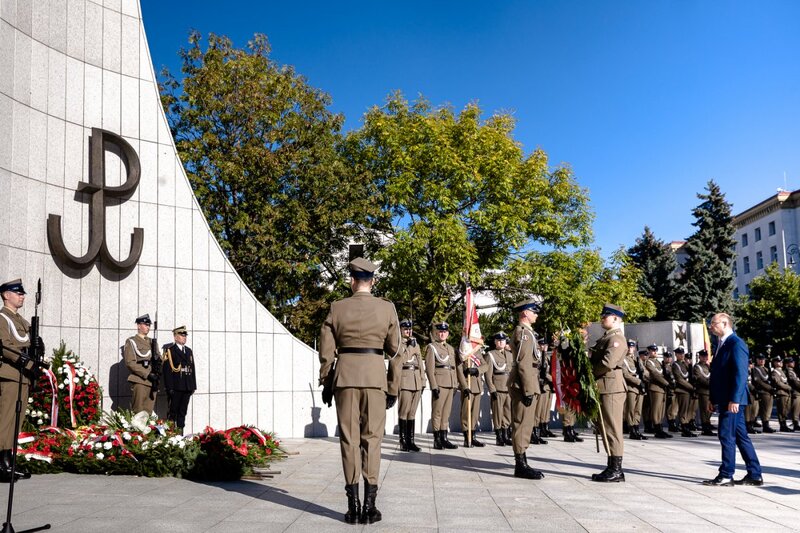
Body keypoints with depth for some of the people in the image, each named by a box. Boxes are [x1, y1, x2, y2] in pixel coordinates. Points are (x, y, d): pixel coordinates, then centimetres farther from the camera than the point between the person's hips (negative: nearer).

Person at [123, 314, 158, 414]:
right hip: (139, 382, -5)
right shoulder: (131, 341, 1)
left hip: (152, 382, 5)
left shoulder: (152, 342, 19)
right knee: (138, 413, -5)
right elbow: (130, 362, -9)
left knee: (148, 412, 5)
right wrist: (147, 374, -16)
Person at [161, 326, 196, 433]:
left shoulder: (189, 351, 18)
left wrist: (193, 386, 13)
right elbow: (167, 369, -10)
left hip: (187, 387, 6)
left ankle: (180, 432, 13)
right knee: (172, 412, -2)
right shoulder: (169, 350, -4)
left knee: (183, 412, 9)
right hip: (175, 387, -6)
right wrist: (169, 387, -16)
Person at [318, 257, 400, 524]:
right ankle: (369, 505, 4)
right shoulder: (387, 308, 1)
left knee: (349, 437, 5)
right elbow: (394, 349, 5)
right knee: (372, 438, 5)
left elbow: (326, 350, 2)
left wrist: (326, 383, 10)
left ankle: (353, 505, 5)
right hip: (375, 374, 0)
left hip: (345, 374, 0)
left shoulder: (337, 307, 0)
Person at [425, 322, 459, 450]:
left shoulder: (451, 348, 19)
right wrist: (434, 386, -15)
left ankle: (444, 439, 12)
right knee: (437, 412, -3)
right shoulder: (431, 347, -1)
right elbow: (429, 368, -8)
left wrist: (456, 383, 14)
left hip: (450, 385, 6)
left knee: (446, 413, 8)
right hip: (439, 384, -6)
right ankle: (437, 440, 0)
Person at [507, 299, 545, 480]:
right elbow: (524, 364, -21)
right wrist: (528, 390, -22)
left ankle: (521, 463, 19)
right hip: (523, 385, -11)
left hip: (524, 385, 11)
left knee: (525, 424, 13)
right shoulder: (524, 332, -13)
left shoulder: (526, 331, 19)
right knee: (523, 424, -7)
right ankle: (521, 466, -3)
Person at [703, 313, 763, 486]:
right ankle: (755, 475, 19)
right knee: (740, 436, 12)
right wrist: (712, 398, 18)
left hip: (732, 400, -10)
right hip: (723, 399, 10)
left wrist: (734, 399, -22)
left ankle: (726, 475, 1)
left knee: (727, 435, -5)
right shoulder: (721, 344, 17)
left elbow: (740, 374, -19)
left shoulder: (736, 344, -13)